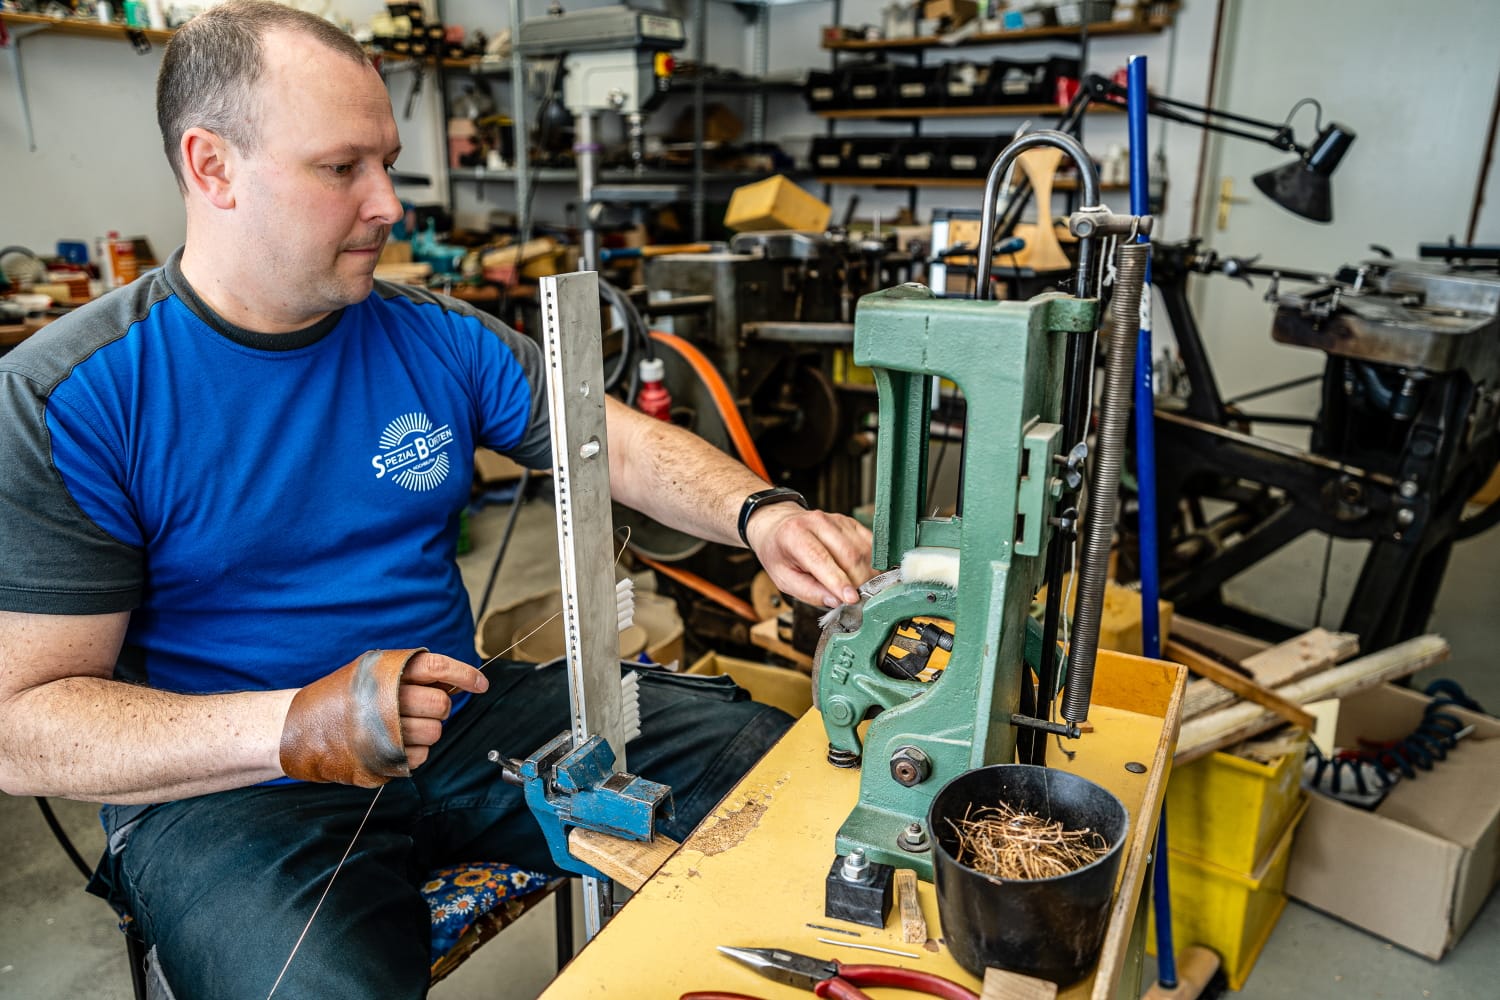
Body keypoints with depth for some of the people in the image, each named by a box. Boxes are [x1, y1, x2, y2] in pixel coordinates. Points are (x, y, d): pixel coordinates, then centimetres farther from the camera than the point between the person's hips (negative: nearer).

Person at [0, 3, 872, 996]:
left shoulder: (439, 340, 1)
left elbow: (625, 445, 1)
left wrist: (757, 513, -19)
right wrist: (297, 726, -28)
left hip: (468, 717, 5)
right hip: (228, 786, -3)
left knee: (770, 764, -3)